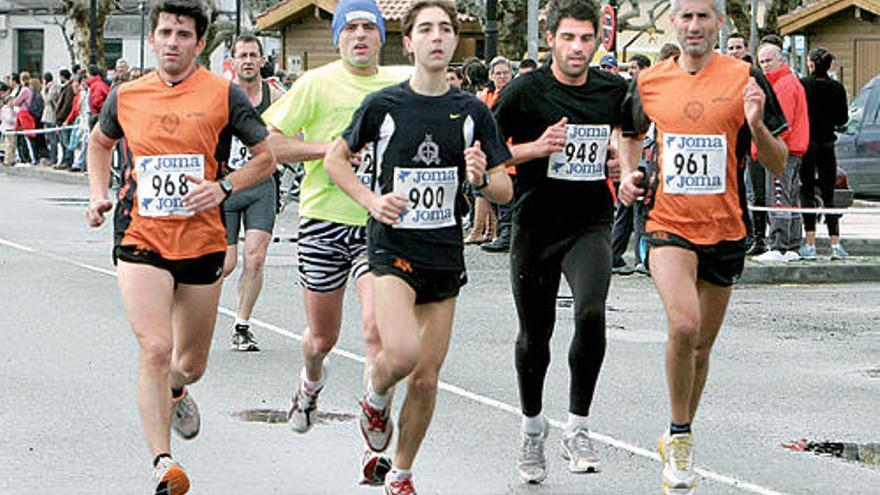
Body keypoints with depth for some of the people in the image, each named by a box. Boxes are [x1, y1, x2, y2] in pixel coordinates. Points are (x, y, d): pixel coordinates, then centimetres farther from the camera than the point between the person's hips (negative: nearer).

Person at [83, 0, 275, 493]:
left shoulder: (223, 94, -4)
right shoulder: (125, 97, 3)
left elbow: (267, 156, 2)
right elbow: (100, 142, 24)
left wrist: (223, 187, -13)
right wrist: (99, 194, 10)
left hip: (201, 243, 0)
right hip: (141, 241, 0)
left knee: (191, 364, 14)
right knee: (155, 349, -19)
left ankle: (175, 392, 51)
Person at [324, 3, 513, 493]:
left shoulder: (474, 112, 3)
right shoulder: (384, 105, -3)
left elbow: (505, 191, 6)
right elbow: (336, 159, 10)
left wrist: (482, 177, -17)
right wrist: (372, 200, -6)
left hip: (446, 254, 3)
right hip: (393, 245, -3)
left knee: (427, 377, 5)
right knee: (402, 353, -24)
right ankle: (375, 399, 11)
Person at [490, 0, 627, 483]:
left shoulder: (614, 90, 1)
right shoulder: (525, 91, -7)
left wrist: (623, 163, -2)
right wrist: (535, 148, -17)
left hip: (591, 222, 0)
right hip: (535, 225, 0)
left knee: (591, 313, -24)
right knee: (534, 335, 10)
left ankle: (578, 428, -10)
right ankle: (532, 426, 36)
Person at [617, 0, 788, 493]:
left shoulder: (746, 79, -5)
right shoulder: (650, 82, 3)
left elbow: (778, 163, -3)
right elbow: (632, 132, 24)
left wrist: (756, 125, -21)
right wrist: (629, 172, 5)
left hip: (725, 229, 1)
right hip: (668, 224, -1)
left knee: (702, 345, 12)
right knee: (683, 324, -24)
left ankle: (678, 438, 34)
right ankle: (680, 435, -6)